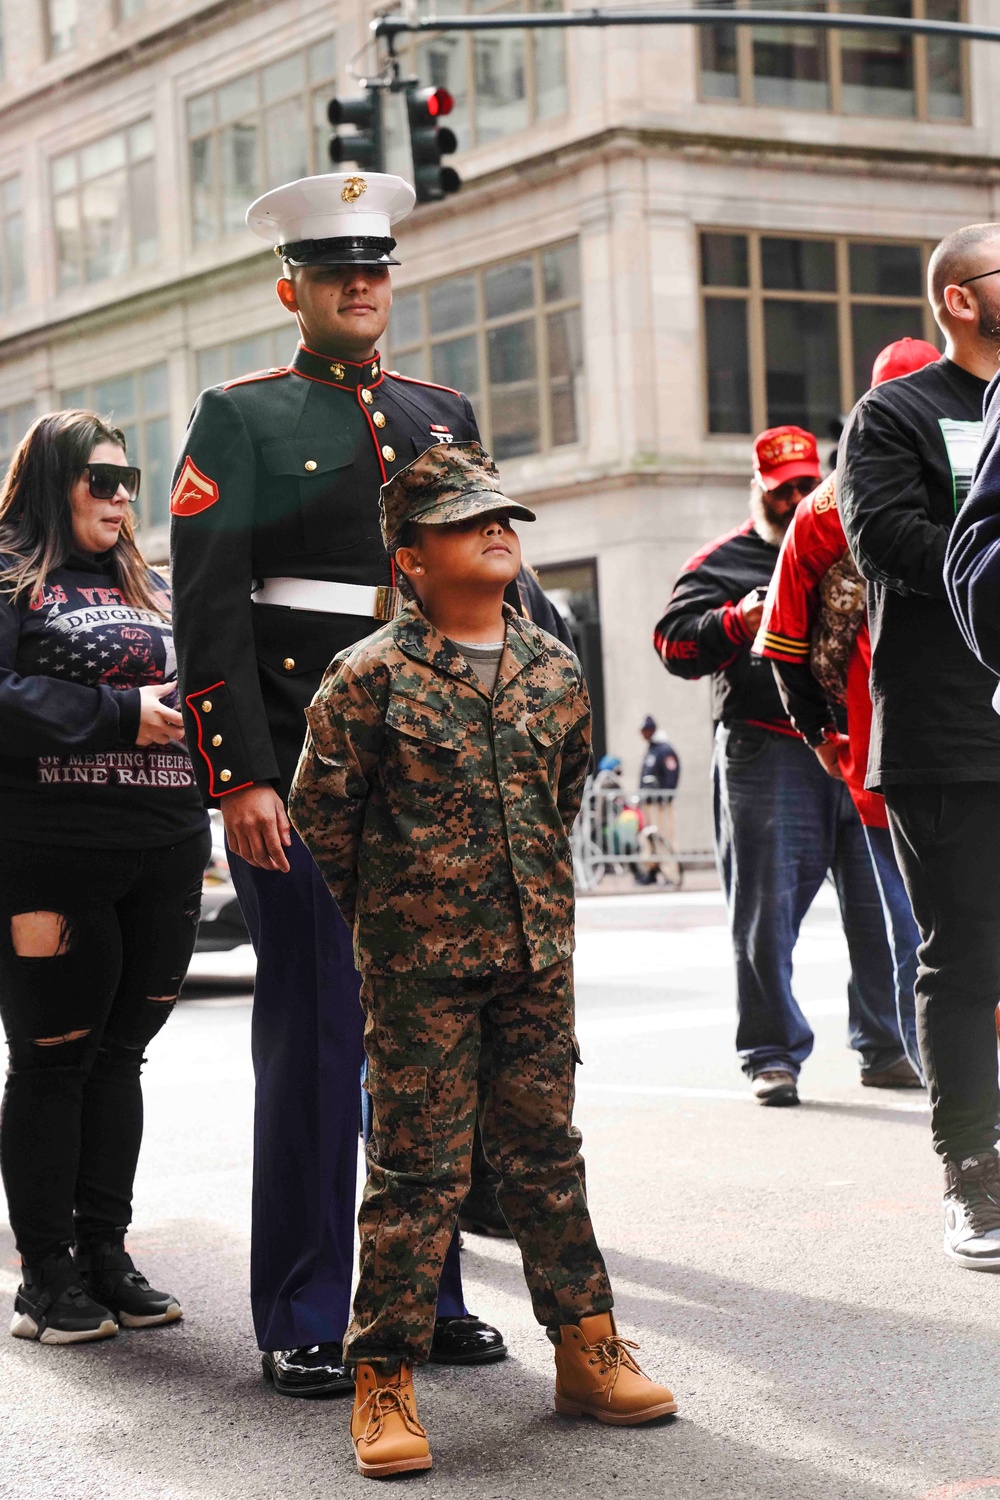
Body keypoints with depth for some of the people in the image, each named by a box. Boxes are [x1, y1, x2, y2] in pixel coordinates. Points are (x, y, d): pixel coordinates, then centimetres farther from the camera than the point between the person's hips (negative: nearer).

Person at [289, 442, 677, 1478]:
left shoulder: (555, 671, 7)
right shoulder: (371, 676, -8)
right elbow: (320, 810, -1)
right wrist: (382, 913, 6)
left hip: (536, 956, 4)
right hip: (419, 966, -4)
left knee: (545, 1152, 12)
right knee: (418, 1169, -2)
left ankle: (587, 1351, 20)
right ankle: (384, 1381, 7)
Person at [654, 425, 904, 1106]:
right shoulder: (724, 562, 10)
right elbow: (675, 643, 0)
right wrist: (736, 622, -17)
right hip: (769, 757, -3)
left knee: (881, 902, 2)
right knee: (768, 909, -3)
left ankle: (886, 1047, 13)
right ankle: (774, 1054, 4)